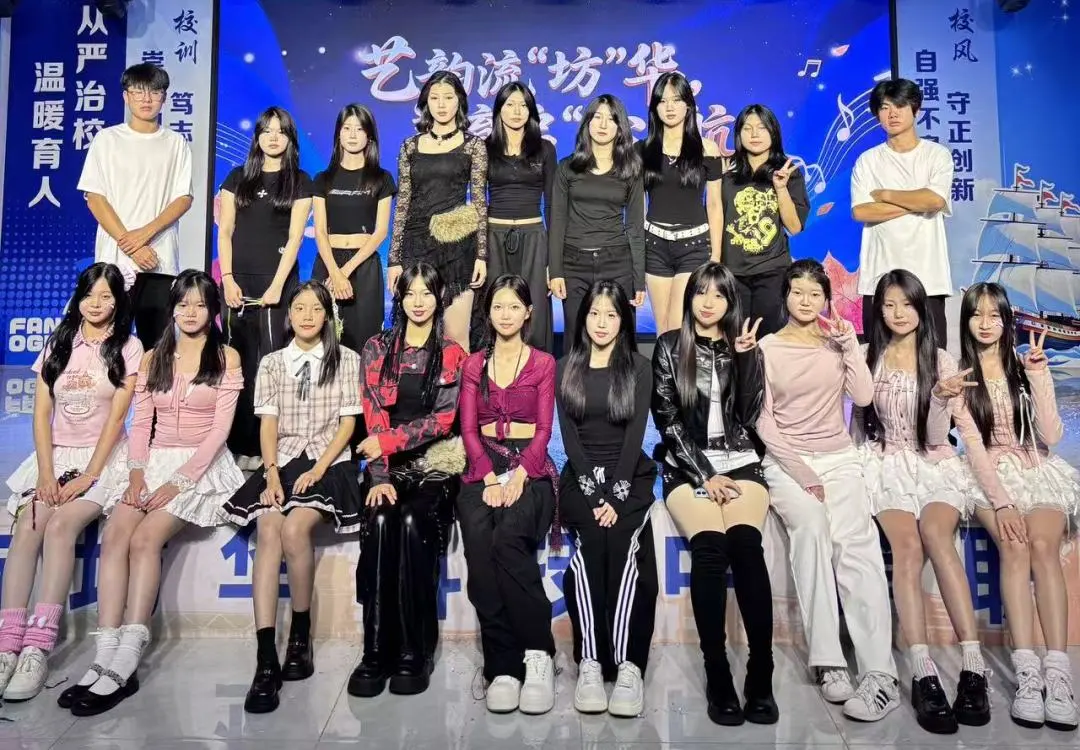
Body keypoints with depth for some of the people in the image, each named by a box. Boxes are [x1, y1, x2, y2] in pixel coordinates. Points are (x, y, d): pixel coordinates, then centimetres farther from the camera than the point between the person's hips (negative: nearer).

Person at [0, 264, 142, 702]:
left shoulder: (128, 348, 2)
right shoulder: (58, 345, 13)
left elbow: (116, 418, -6)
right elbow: (41, 415, 6)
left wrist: (88, 476, -15)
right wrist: (46, 473, -8)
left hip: (103, 459, -3)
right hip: (55, 455, 3)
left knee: (61, 524, -27)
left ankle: (39, 646, -31)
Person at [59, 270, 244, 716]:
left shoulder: (227, 357, 2)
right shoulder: (153, 358, 17)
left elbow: (220, 429, -6)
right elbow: (140, 424, 10)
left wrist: (179, 481, -15)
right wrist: (137, 474, -8)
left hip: (202, 466, -4)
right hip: (155, 462, 4)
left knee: (144, 539, -26)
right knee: (113, 537, -22)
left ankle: (125, 665, -27)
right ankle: (106, 660, -26)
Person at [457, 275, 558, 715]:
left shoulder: (543, 364, 14)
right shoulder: (473, 365, 19)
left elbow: (544, 429, 3)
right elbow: (468, 430, 8)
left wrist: (519, 475, -14)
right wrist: (490, 477, -10)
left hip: (530, 468, -2)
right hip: (483, 468, 2)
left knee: (509, 539, -32)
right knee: (479, 547, -28)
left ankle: (537, 654, -21)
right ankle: (504, 666, -21)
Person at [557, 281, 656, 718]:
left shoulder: (639, 368, 8)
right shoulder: (566, 369, 11)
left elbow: (635, 435, -2)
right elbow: (568, 436, 2)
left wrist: (616, 494, -15)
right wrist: (593, 490, -12)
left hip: (631, 475, 0)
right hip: (581, 476, 1)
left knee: (622, 541, -29)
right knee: (590, 539, -28)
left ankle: (629, 664, -27)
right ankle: (589, 662, -25)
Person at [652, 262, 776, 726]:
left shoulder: (745, 347, 13)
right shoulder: (670, 346, 8)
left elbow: (749, 417, 1)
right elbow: (667, 421, 1)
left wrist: (745, 357, -7)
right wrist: (704, 475, -8)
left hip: (740, 463, 1)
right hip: (686, 466, -1)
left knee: (745, 541, -28)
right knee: (709, 546, -29)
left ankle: (761, 677, -24)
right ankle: (717, 676, -21)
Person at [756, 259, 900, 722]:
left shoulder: (838, 342, 14)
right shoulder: (767, 348, 7)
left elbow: (864, 396, -1)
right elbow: (763, 421, -1)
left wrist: (849, 344, -3)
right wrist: (799, 471, -11)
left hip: (839, 458, 2)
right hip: (785, 460, -2)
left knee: (855, 539, -27)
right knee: (810, 524, -33)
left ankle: (880, 674, -32)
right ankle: (828, 662, -31)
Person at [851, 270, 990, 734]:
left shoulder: (941, 360, 7)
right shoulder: (867, 357, 8)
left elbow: (935, 438, 0)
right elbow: (858, 427, 15)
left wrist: (941, 398, -17)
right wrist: (857, 471, 2)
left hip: (934, 466, 0)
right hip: (885, 465, 0)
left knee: (934, 531, -33)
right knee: (906, 543, -30)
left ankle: (973, 666, -35)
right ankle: (924, 675, -38)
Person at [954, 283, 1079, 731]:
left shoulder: (1028, 367, 7)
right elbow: (973, 444, -6)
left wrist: (1038, 378, -13)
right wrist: (1001, 501, -18)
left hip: (1038, 471, 1)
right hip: (989, 475, -1)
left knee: (1042, 545, -28)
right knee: (1014, 545, -29)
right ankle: (1027, 671, -34)